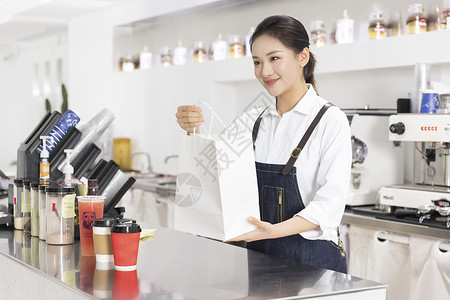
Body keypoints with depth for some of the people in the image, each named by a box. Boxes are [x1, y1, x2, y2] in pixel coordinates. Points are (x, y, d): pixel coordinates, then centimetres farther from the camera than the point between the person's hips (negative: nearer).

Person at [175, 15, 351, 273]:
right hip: (258, 254, 5)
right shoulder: (253, 121, 6)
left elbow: (330, 203, -19)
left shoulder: (330, 121, -11)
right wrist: (194, 130, -22)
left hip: (313, 260, -4)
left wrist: (276, 230, -34)